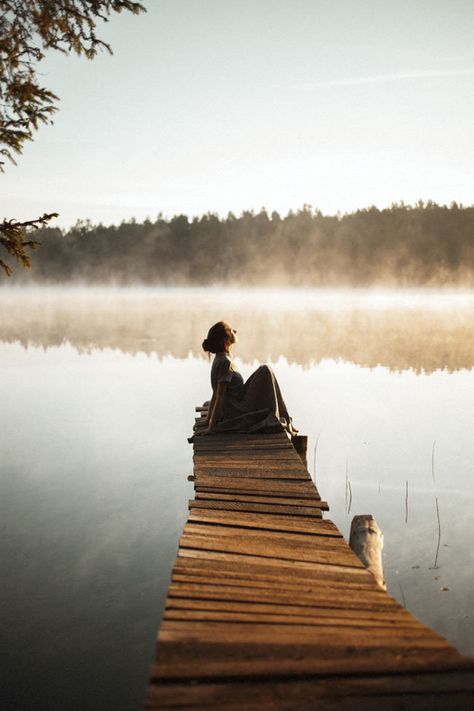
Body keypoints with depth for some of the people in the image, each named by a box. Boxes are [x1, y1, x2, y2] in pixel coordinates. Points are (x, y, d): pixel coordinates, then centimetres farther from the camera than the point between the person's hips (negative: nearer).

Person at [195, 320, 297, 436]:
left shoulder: (220, 360, 11)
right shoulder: (225, 363, -17)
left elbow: (215, 396, 15)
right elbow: (219, 397, -18)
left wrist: (208, 422, 18)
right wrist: (211, 427, -17)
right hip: (238, 414, -10)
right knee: (265, 372, -8)